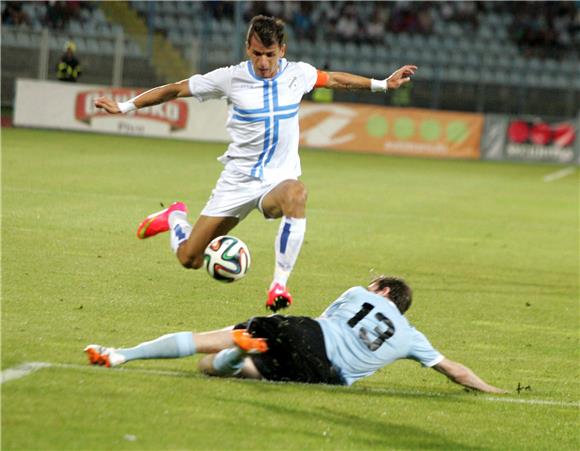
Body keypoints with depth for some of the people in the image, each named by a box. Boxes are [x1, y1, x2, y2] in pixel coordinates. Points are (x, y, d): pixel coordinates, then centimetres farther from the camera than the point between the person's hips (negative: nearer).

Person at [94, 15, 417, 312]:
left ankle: (280, 284, -34)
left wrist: (383, 84, 22)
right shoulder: (231, 78, -7)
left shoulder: (298, 74, -1)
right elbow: (175, 90, 1)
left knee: (296, 193, -40)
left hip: (279, 177, 0)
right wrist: (124, 107, -2)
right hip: (239, 178, 0)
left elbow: (334, 79, 20)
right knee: (189, 259, 0)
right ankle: (176, 217, 38)